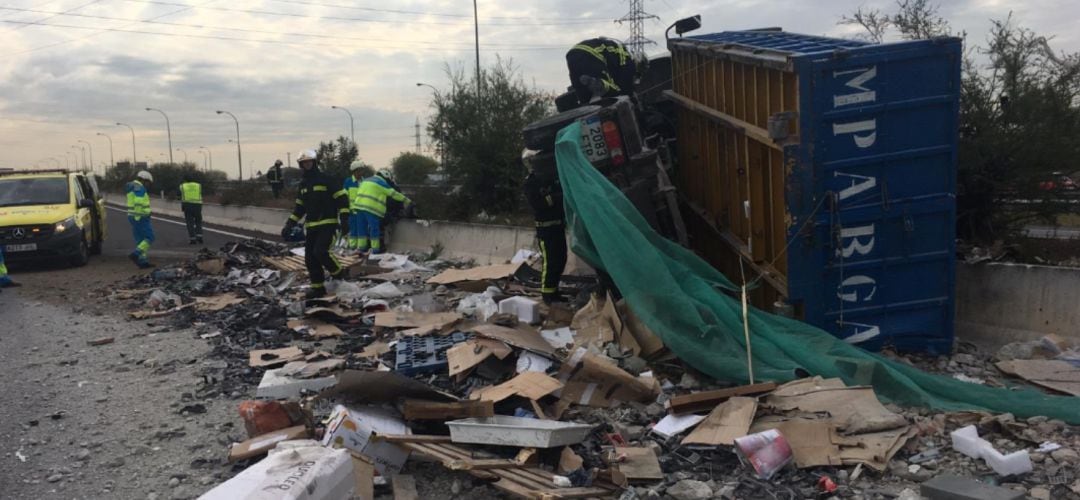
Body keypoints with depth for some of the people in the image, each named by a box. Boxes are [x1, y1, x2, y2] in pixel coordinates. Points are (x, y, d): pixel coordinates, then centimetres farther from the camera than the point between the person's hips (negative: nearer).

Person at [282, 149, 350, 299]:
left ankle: (338, 272, 3)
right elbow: (299, 207, 21)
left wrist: (344, 219, -17)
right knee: (310, 258, 3)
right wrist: (289, 225, 14)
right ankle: (318, 288, 14)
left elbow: (342, 198, -9)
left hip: (328, 224, -7)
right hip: (311, 226, 7)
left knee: (320, 252, -22)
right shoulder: (303, 183, 14)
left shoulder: (325, 179, -7)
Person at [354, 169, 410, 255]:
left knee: (363, 227, 12)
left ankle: (362, 246, 15)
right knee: (374, 228, -3)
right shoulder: (382, 183, -1)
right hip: (372, 208, -8)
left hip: (360, 205, 8)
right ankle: (375, 248, -2)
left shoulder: (367, 180, 23)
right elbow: (394, 194, -1)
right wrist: (406, 200, 6)